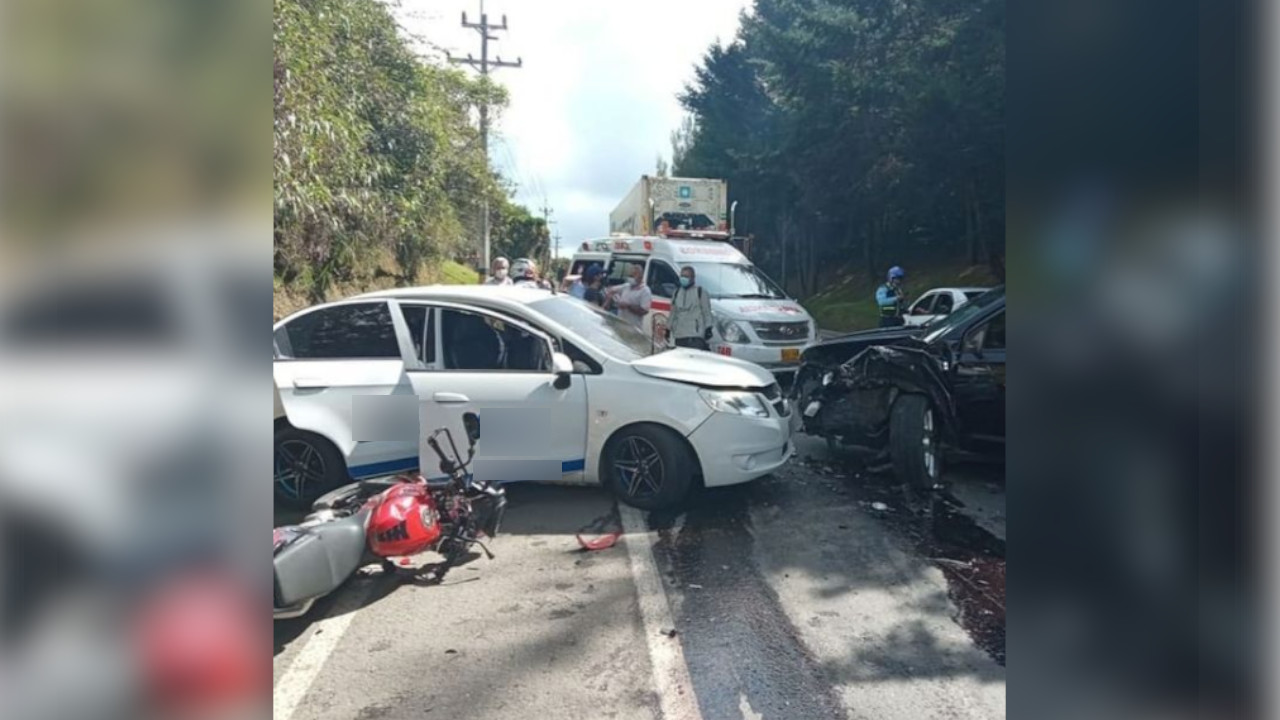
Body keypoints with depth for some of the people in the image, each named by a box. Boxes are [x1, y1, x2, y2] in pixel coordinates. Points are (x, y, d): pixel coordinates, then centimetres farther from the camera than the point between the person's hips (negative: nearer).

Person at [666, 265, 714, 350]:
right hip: (679, 334, 6)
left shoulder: (700, 291, 0)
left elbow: (707, 312, -2)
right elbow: (673, 312, 21)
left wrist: (708, 329, -7)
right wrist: (668, 328, 19)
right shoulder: (677, 292, 15)